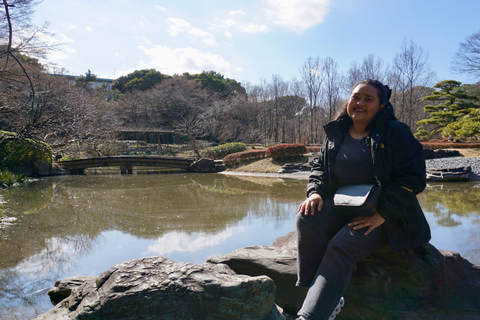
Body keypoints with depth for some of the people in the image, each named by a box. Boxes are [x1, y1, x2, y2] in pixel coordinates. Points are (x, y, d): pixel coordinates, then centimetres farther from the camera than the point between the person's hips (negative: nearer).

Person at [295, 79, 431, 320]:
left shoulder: (396, 132, -4)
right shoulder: (336, 133, 11)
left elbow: (413, 176, -10)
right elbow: (319, 166, 16)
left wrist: (381, 215, -20)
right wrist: (315, 192, -8)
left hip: (385, 216, -4)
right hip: (340, 206, 5)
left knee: (341, 247, -31)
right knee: (307, 219, -26)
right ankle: (321, 297, -23)